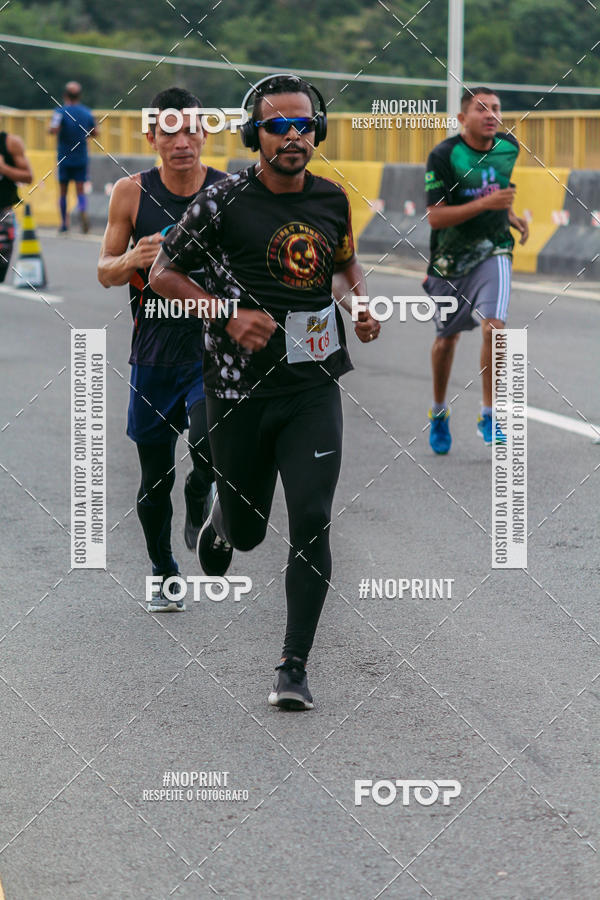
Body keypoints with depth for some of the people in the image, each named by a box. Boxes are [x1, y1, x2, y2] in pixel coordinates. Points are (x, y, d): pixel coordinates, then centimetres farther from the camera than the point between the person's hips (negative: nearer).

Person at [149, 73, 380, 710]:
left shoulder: (332, 199, 4)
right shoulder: (224, 202, -9)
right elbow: (162, 274, -1)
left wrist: (361, 305, 3)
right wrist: (229, 315, -14)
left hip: (313, 387, 2)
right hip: (239, 389, -2)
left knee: (311, 525, -11)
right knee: (245, 529, 11)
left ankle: (293, 667, -2)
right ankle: (215, 527, 51)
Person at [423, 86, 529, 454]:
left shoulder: (508, 148, 0)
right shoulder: (444, 155, -16)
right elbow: (436, 216, -21)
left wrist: (511, 216, 5)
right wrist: (486, 203, -28)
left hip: (492, 253, 1)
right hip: (450, 258, -1)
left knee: (493, 326, -21)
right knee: (446, 339, 13)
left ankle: (489, 416, -10)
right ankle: (439, 412, 37)